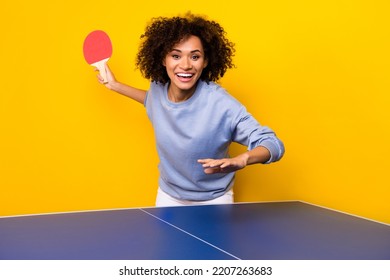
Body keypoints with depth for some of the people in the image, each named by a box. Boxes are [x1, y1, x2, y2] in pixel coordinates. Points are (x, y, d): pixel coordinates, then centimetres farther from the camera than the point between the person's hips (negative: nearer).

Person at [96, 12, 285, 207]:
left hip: (212, 201, -4)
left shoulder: (219, 104, -32)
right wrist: (114, 85, 9)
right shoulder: (158, 89, -15)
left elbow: (274, 145, -32)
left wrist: (240, 160, -51)